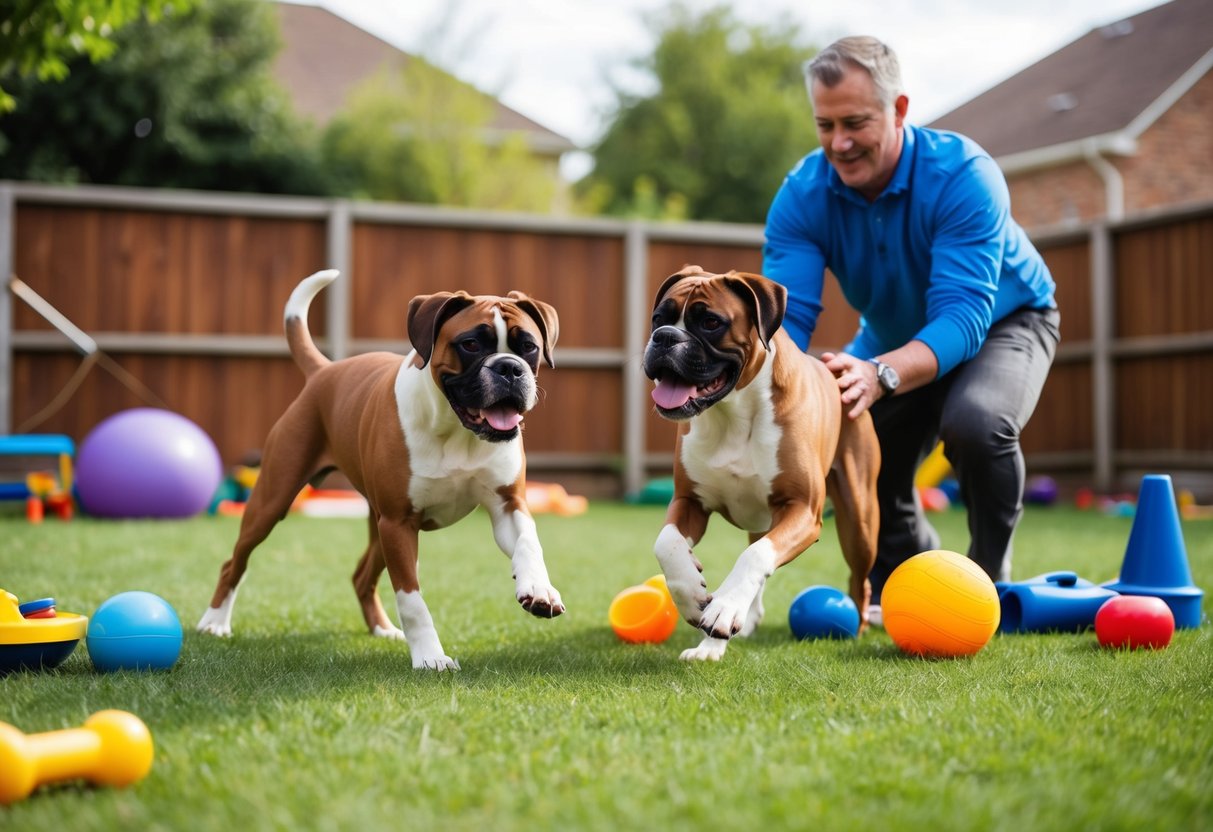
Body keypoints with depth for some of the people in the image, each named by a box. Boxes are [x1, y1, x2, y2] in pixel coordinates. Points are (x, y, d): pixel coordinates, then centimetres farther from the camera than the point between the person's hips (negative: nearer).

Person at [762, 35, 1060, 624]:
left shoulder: (963, 175, -33)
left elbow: (963, 315, -42)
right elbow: (785, 315, -29)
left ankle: (989, 582, -9)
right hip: (896, 339, 5)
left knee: (975, 420, -35)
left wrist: (881, 375, -62)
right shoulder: (803, 195, -21)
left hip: (1003, 322, -5)